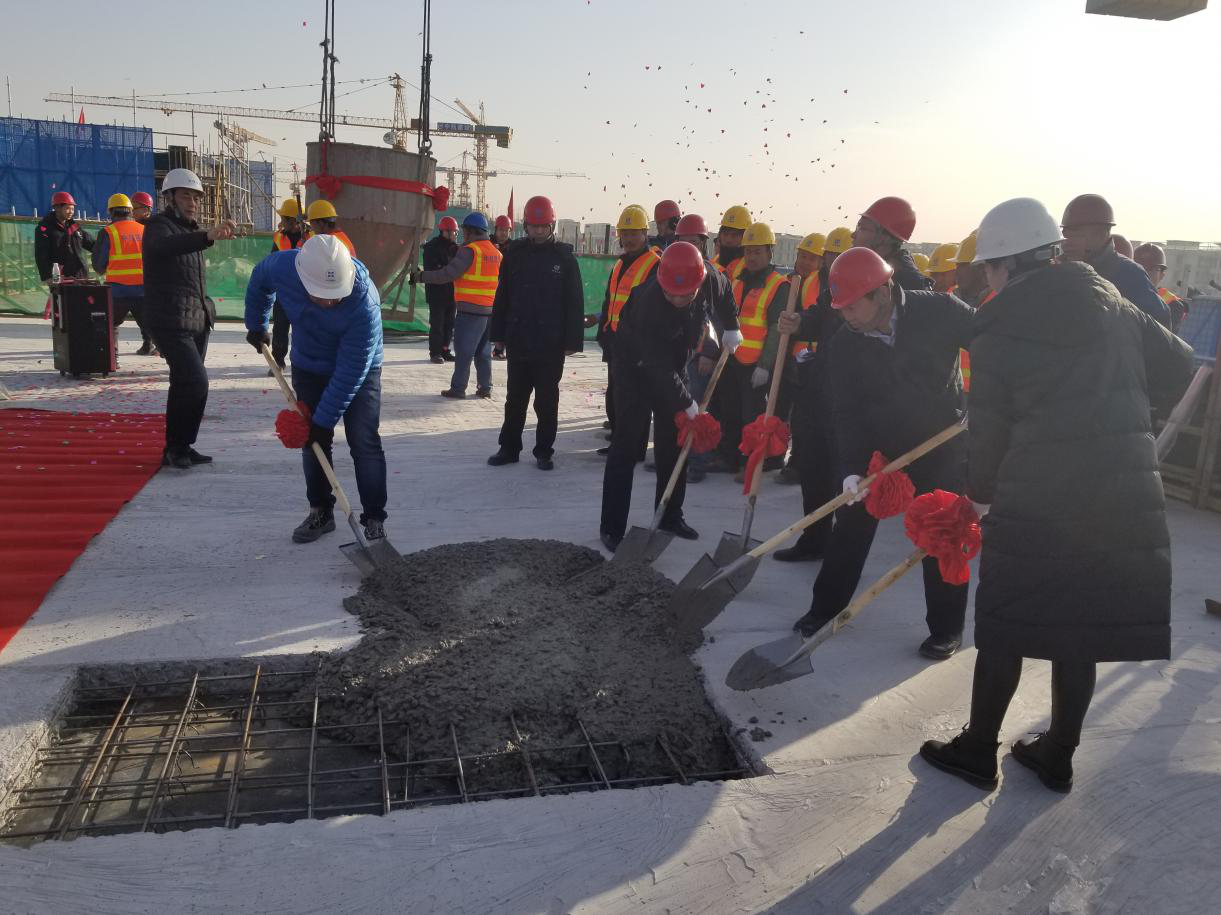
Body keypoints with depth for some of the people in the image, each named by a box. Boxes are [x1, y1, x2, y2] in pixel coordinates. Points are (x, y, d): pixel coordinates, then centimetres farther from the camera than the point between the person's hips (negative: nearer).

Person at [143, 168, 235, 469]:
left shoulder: (190, 229, 18)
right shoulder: (159, 226, -10)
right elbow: (164, 246, -37)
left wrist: (206, 309, 19)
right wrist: (208, 236, -53)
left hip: (197, 322, 9)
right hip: (170, 323, -9)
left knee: (185, 385, 13)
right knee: (196, 383, -16)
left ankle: (177, 449, 23)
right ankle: (178, 447, -1)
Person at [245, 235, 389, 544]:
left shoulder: (364, 303, -38)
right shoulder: (282, 265, -27)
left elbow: (350, 371, -33)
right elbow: (259, 282, 2)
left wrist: (325, 420, -29)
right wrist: (256, 325, 12)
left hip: (360, 371, -4)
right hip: (308, 368, 4)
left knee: (364, 443, -8)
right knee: (311, 441, 5)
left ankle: (374, 518, 3)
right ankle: (320, 512, 18)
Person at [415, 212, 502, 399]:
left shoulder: (469, 250, -11)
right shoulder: (496, 252, 13)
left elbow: (448, 274, -15)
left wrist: (422, 276, -7)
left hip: (469, 310, -7)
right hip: (489, 310, 7)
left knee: (463, 351, -2)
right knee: (483, 351, 14)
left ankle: (458, 388, 1)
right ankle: (485, 387, 15)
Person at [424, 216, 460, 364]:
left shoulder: (454, 247, 14)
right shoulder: (432, 247, -7)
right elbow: (431, 270, -15)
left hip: (451, 292, 7)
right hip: (436, 292, -7)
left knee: (449, 323, 9)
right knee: (437, 324, -4)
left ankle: (444, 350, 18)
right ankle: (435, 353, 2)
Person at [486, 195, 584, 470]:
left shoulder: (564, 257, -3)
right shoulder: (514, 253, 5)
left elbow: (575, 302, -4)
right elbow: (502, 296, 8)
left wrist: (572, 341, -8)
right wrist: (498, 334, 5)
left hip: (551, 344, -2)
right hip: (518, 341, 3)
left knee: (547, 401, 7)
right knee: (515, 398, 11)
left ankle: (544, 451, 17)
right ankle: (509, 448, 21)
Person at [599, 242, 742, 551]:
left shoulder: (707, 278, -20)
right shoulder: (647, 306, -37)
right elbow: (657, 367, -31)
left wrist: (730, 328, 0)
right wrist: (686, 402, -24)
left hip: (673, 367, 6)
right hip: (636, 370, -6)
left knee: (674, 443, 9)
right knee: (627, 446, -9)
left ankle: (670, 516, 21)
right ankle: (612, 526, -2)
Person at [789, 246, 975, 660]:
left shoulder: (939, 312, -20)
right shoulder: (844, 344, -13)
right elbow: (846, 412, -13)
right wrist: (852, 467, -22)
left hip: (939, 443, -2)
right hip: (875, 443, 2)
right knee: (851, 525, 7)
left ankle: (946, 627, 17)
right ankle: (826, 606, 23)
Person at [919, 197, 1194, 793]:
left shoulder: (997, 328, -5)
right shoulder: (1108, 303, 8)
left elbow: (989, 424, -2)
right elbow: (1175, 369, 13)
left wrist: (980, 492, 13)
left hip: (1035, 503, -5)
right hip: (1125, 499, 5)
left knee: (1005, 630, 9)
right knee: (1080, 631, 15)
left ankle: (978, 752, 21)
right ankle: (1058, 756, 28)